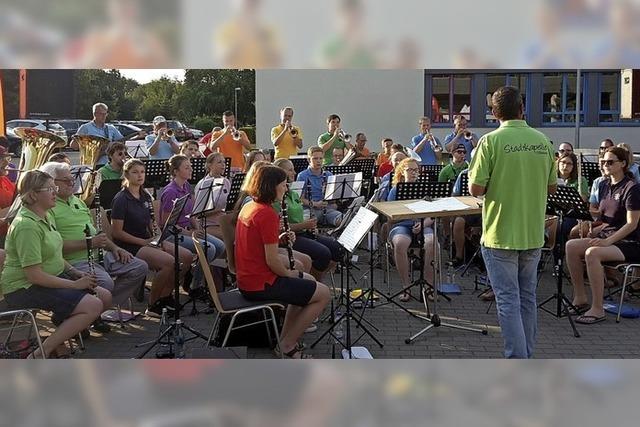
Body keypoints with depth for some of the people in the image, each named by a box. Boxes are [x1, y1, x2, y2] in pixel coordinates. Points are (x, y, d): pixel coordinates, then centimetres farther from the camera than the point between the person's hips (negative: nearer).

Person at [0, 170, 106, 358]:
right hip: (24, 288, -10)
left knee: (104, 297, 3)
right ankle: (41, 354, -15)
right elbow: (34, 275, -25)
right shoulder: (26, 225, -22)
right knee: (93, 306, -23)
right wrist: (74, 284, -19)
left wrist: (75, 272, 5)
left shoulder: (45, 217, 10)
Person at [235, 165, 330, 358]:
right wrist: (288, 274, -4)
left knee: (307, 281, 27)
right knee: (323, 294, -3)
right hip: (261, 284, -10)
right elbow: (272, 261, -23)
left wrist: (279, 239, 3)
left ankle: (286, 337, 26)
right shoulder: (267, 214, -21)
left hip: (247, 278, 10)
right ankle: (288, 345, 6)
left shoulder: (248, 207, 8)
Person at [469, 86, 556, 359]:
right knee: (527, 297, 17)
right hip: (533, 234, 5)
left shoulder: (491, 141, -13)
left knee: (508, 301, 1)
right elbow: (551, 187, 10)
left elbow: (476, 189, -14)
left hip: (501, 235, -5)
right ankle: (527, 353, 28)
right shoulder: (543, 141, 2)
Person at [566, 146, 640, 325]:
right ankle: (580, 299, -5)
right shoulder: (605, 185, 13)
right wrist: (594, 231, 0)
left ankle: (597, 309, -24)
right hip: (607, 236, 8)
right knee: (571, 246, -13)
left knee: (592, 253, -33)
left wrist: (607, 241, -24)